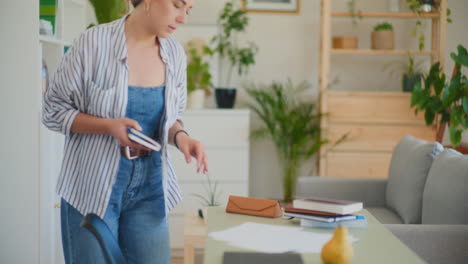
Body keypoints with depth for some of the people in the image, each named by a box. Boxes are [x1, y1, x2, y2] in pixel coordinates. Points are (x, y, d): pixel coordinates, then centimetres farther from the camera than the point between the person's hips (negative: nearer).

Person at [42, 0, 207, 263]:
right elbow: (54, 111, -6)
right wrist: (109, 126, -21)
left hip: (149, 188, 4)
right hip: (94, 187, -4)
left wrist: (180, 136, -10)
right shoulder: (93, 43, -13)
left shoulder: (175, 54, 0)